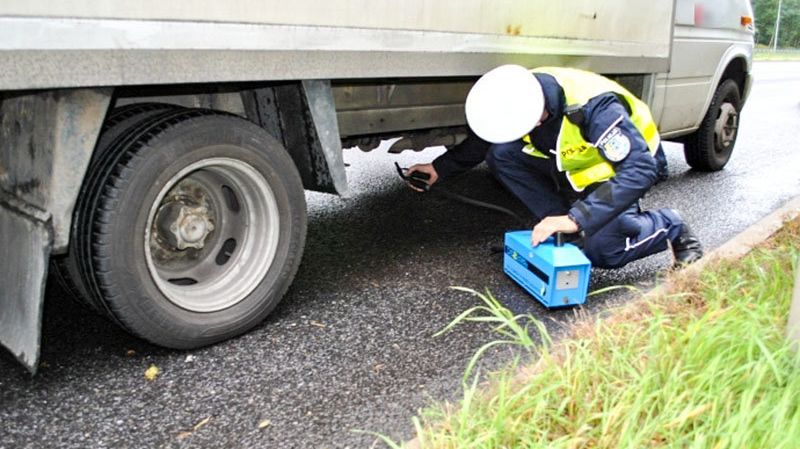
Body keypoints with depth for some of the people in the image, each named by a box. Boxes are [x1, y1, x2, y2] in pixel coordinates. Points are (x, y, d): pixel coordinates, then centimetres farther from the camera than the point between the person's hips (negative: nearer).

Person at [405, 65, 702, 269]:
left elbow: (640, 169, -42)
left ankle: (670, 227, 5)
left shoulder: (594, 107, -40)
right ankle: (563, 229, -3)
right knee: (501, 155, -16)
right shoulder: (521, 98, -20)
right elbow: (485, 139, 0)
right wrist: (441, 168, -7)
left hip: (625, 168, -6)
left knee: (601, 250, -25)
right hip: (575, 163, 6)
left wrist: (576, 218, -48)